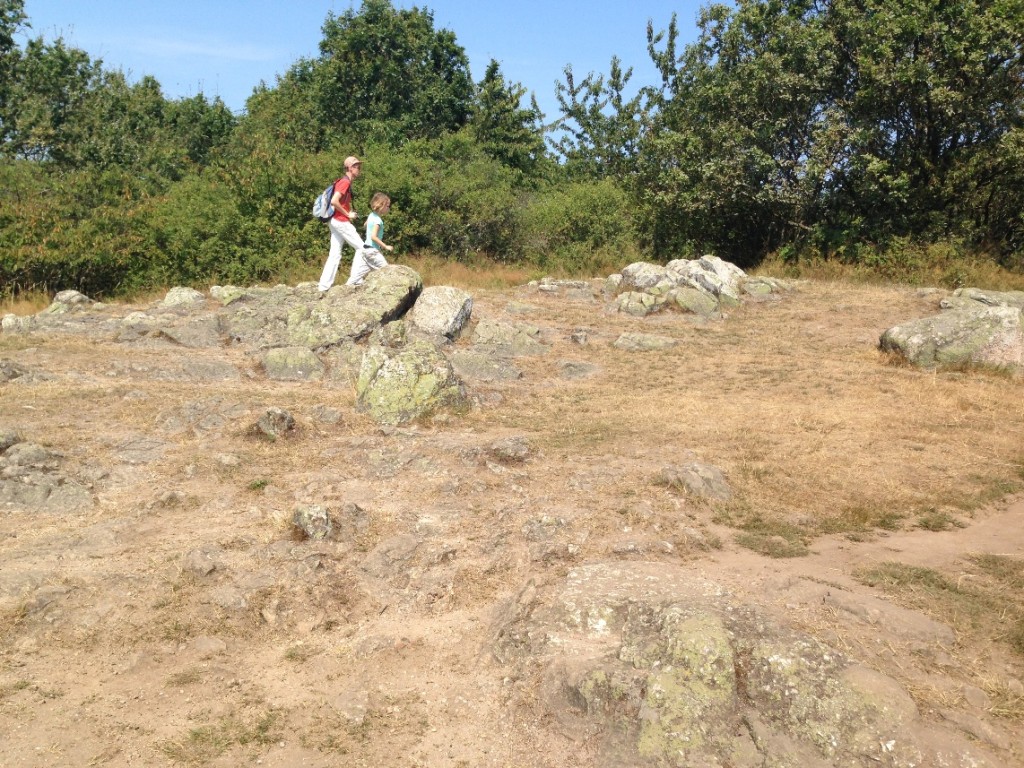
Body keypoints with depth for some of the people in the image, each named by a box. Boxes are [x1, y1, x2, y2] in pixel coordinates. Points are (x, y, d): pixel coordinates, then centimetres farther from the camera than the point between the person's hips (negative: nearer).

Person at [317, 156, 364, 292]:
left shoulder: (344, 182, 17)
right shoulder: (345, 182, -13)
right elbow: (334, 201, -24)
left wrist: (349, 212, 11)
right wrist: (348, 214, -15)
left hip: (336, 221, 10)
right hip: (341, 221, -10)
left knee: (335, 254, 8)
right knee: (361, 247, -1)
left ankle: (324, 285, 6)